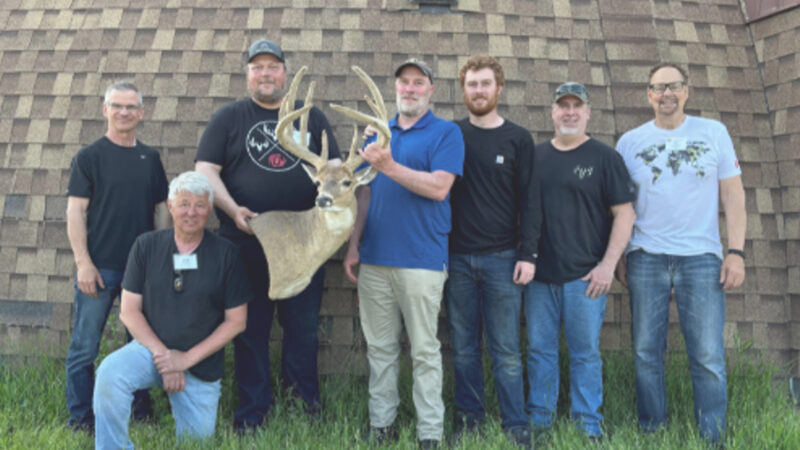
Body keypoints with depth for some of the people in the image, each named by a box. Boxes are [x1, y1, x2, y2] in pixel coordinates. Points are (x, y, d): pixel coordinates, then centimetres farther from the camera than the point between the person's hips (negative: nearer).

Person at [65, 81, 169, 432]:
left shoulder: (150, 158, 9)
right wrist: (83, 263, -13)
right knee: (84, 347, 2)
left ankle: (141, 411, 27)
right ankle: (80, 420, 14)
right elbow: (75, 211, -6)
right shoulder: (89, 156, -2)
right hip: (100, 267, -4)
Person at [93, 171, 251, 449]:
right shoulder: (146, 246, -2)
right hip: (152, 348, 0)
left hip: (202, 364, 0)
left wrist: (187, 358, -11)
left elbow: (236, 321, -5)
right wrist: (161, 353, -13)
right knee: (110, 373, -30)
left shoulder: (226, 254, -6)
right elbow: (129, 311, -1)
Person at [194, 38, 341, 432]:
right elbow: (206, 171, -1)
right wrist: (233, 210, -17)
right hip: (246, 244, -1)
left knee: (304, 325, 9)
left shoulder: (311, 117, 11)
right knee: (251, 329, 8)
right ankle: (252, 411, 20)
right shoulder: (229, 117, 6)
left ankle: (304, 390, 30)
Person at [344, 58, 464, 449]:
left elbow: (439, 188, -14)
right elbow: (365, 194, 15)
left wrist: (390, 167, -20)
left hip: (421, 259, -5)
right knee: (379, 347, 11)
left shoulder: (446, 133, 0)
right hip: (374, 258, 5)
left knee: (424, 350, 3)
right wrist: (353, 244, 9)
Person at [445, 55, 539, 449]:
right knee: (463, 348, 7)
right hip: (457, 257, 2)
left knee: (505, 350, -1)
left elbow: (529, 200, 2)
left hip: (502, 257, -2)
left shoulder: (518, 138, 5)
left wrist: (528, 254, -7)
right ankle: (468, 417, 19)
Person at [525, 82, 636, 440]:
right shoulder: (535, 156, 11)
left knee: (585, 353, 3)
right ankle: (538, 421, 22)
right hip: (540, 275, 3)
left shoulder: (604, 157, 1)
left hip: (584, 275, -3)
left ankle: (589, 427, 15)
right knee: (539, 351, 9)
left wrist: (608, 264, -11)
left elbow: (624, 214, -2)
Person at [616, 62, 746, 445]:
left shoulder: (714, 133, 6)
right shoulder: (630, 141, 8)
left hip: (701, 256, -1)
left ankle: (712, 440, 11)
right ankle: (651, 435, 18)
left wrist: (736, 251, -5)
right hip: (645, 257, 1)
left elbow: (733, 193, 4)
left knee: (708, 357, -1)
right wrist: (616, 256, 3)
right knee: (646, 353, 6)